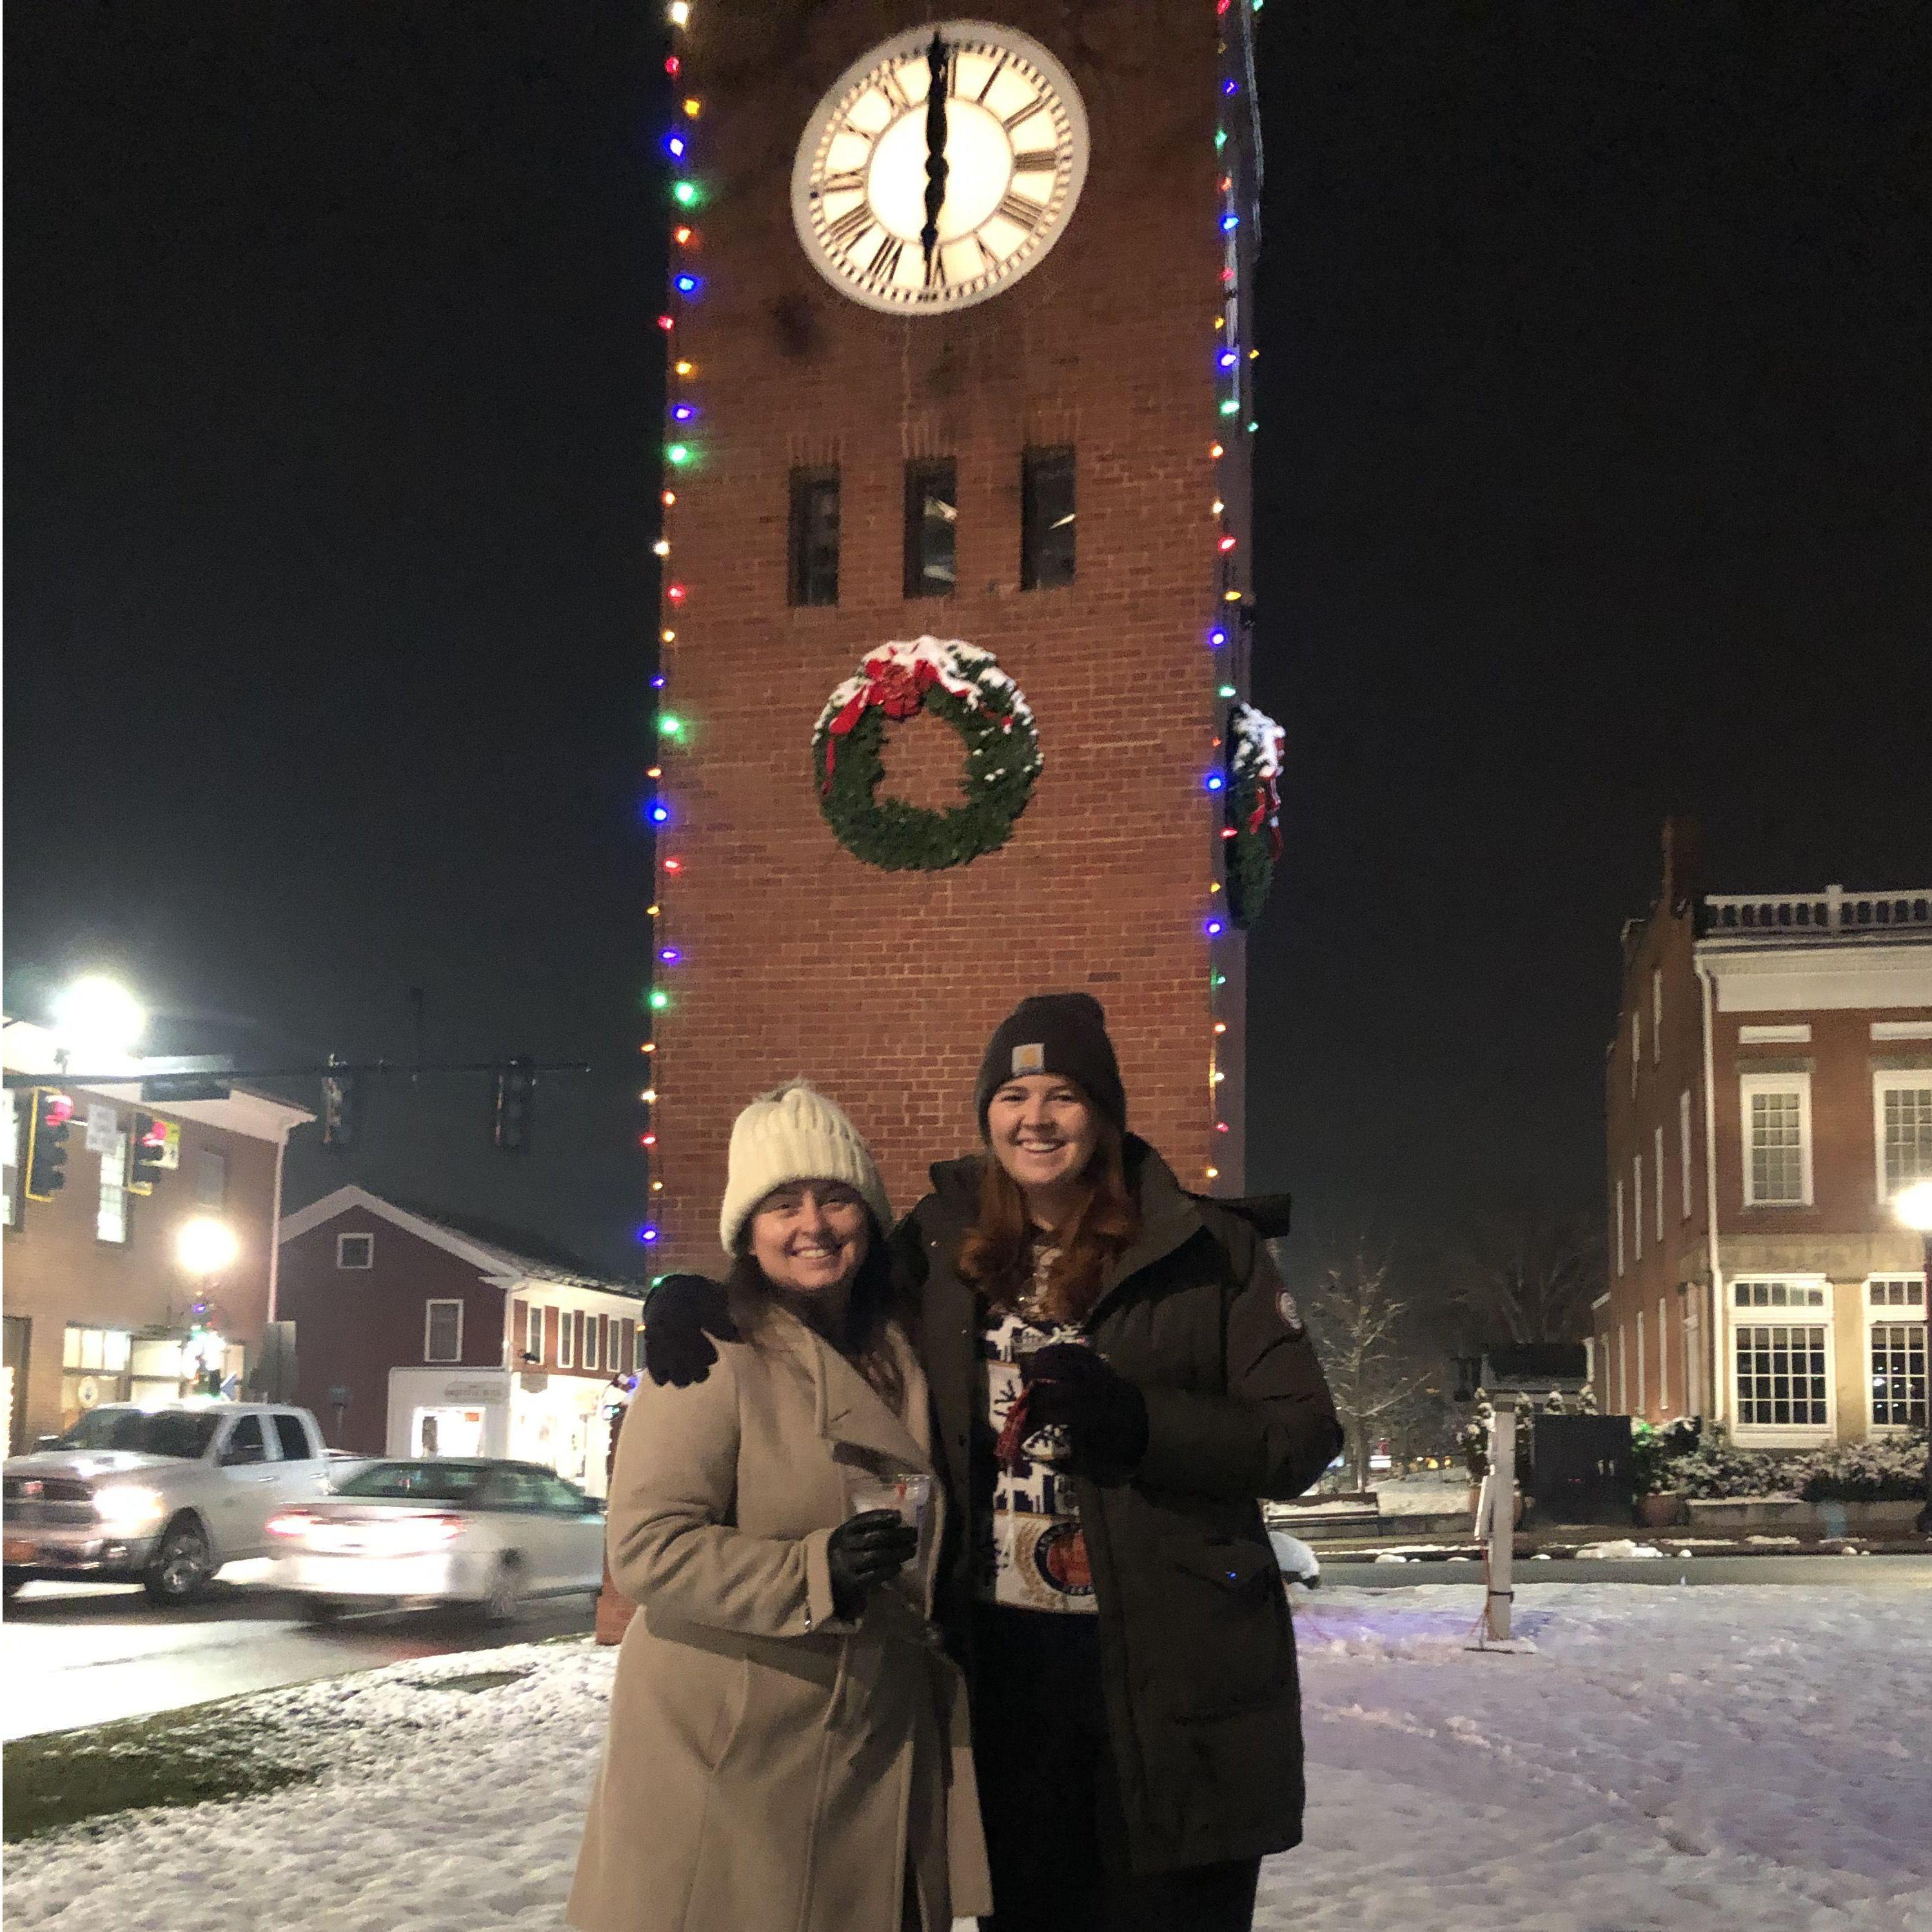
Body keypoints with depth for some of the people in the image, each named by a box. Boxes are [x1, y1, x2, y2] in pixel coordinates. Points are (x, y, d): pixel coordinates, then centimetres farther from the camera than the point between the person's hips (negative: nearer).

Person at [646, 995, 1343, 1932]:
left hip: (1175, 1677, -2)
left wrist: (1138, 1423, -18)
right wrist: (696, 1299, 1)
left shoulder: (1206, 1247, -1)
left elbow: (1303, 1436, -4)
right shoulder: (939, 1246, 7)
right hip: (1001, 1662, 3)